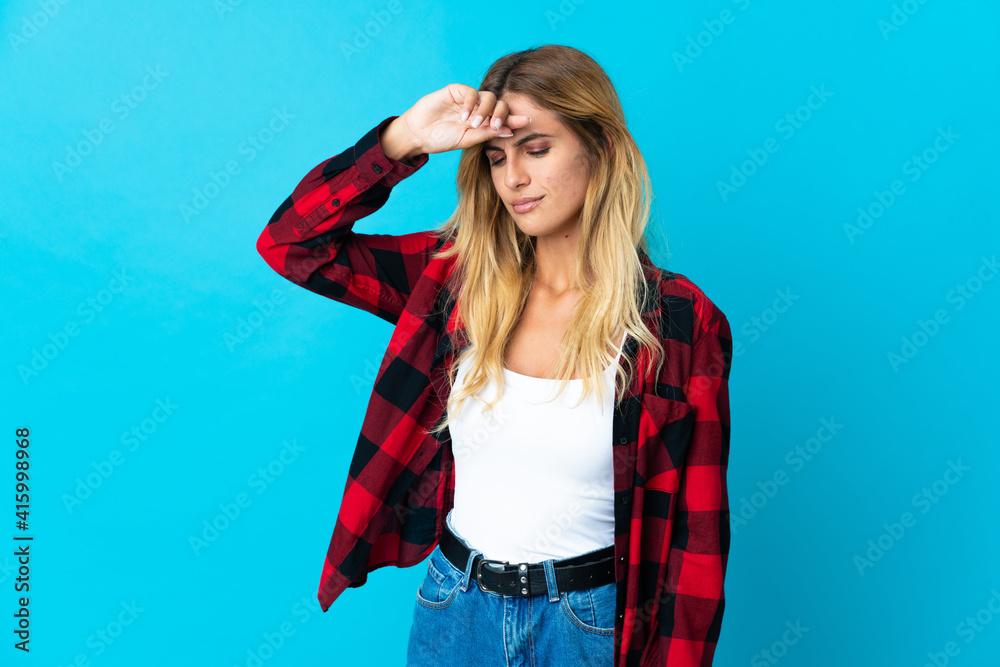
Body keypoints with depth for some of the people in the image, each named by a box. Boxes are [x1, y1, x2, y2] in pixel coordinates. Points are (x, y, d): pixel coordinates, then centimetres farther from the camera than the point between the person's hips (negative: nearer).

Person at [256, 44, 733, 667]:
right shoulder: (459, 278, -5)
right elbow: (292, 242, -5)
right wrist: (403, 139, -16)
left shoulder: (681, 322, -13)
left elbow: (694, 533, -9)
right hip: (453, 609, 3)